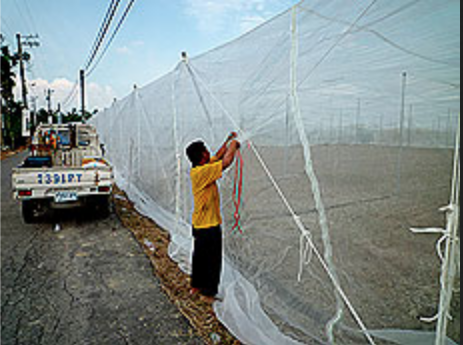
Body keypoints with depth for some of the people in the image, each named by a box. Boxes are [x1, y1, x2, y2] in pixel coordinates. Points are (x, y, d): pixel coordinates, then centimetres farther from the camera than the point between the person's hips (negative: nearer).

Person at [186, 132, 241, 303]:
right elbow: (226, 161, -29)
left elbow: (218, 157, 17)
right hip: (209, 225, -10)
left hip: (200, 224, 10)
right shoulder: (202, 172, -24)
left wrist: (228, 141, 11)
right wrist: (234, 144, -13)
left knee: (200, 256, 22)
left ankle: (196, 286, 37)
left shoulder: (201, 168, 4)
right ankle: (208, 293, 18)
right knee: (212, 260, 5)